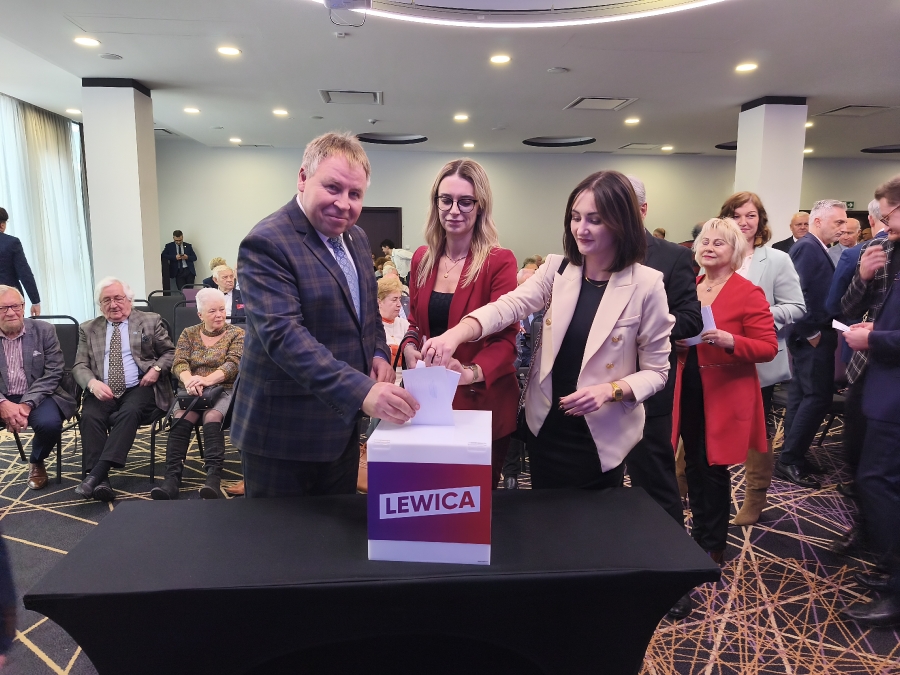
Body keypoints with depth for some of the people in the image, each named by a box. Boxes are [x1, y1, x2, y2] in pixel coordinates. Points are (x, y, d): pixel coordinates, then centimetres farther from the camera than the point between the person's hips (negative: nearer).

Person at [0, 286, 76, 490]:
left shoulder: (44, 331, -1)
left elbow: (52, 374, -6)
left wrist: (27, 404, -18)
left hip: (37, 397, 0)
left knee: (49, 423, -30)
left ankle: (37, 463, 4)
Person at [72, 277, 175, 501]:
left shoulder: (150, 321, 10)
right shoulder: (88, 329, 16)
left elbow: (170, 352, 13)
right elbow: (79, 366, 10)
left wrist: (156, 368, -8)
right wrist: (93, 383, -13)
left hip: (139, 388, -2)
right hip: (102, 391, 2)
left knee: (129, 413, -34)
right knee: (90, 416, -29)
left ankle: (96, 474, -36)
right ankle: (101, 481, -33)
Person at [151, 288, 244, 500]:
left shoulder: (236, 334, 5)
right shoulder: (188, 333, 14)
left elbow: (233, 364, -10)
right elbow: (179, 363, 0)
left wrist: (207, 380, -29)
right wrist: (189, 381, -24)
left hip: (223, 390, -2)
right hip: (192, 391, 3)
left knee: (212, 418, -34)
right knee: (180, 419, -29)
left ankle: (213, 478, -44)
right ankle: (171, 479, -36)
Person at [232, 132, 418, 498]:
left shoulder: (356, 238, 8)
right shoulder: (267, 244, -19)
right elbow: (282, 334, -30)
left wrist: (379, 353, 0)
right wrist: (361, 392, -39)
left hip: (341, 424, 8)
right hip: (284, 432, -7)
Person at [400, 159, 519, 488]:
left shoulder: (500, 261, -12)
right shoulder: (422, 258, 4)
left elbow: (505, 338, -18)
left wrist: (472, 372, -37)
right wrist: (410, 347, -8)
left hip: (482, 401, -4)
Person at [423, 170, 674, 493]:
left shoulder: (646, 284, -11)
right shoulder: (556, 269, -2)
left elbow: (656, 371, -6)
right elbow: (508, 306, -18)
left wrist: (610, 390, -23)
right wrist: (456, 334, -35)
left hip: (602, 435, -3)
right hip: (546, 425, 3)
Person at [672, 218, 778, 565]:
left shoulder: (749, 293, -9)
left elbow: (768, 348, -12)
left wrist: (729, 340, -28)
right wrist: (676, 340, -3)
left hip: (725, 397, -5)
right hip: (689, 393, 5)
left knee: (714, 470, 4)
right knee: (694, 467, 13)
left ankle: (714, 546, 22)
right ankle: (698, 536, 31)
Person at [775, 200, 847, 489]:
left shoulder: (812, 247, 15)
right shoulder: (808, 247, -14)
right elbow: (804, 292, -22)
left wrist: (812, 331, 6)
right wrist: (813, 332, -17)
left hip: (810, 336, 10)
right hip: (813, 337, -10)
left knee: (802, 395, 13)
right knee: (818, 396, -6)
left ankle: (792, 456, 21)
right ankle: (789, 461, 0)